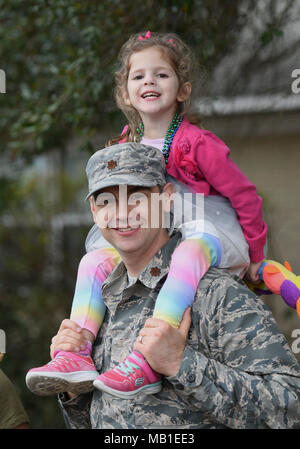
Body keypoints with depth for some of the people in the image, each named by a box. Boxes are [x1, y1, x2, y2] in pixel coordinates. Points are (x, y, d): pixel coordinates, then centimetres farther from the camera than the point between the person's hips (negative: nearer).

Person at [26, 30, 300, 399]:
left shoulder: (198, 144, -15)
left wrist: (255, 256, -3)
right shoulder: (124, 147, 4)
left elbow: (244, 195, -9)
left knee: (189, 252, -41)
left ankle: (146, 363, -52)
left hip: (213, 233, -7)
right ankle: (76, 357, -23)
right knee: (95, 259, -9)